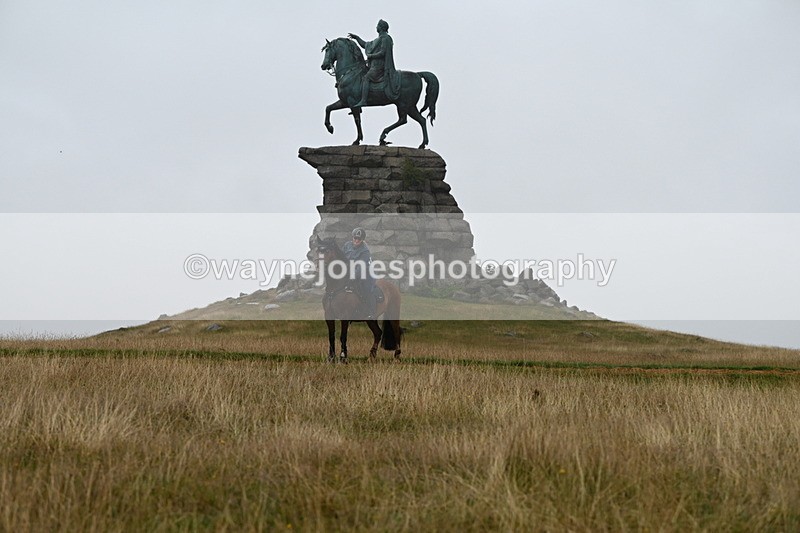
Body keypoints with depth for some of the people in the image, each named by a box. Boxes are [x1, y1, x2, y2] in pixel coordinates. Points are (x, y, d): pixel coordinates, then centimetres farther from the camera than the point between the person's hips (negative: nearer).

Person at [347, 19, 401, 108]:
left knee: (366, 78, -22)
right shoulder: (379, 40, 22)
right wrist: (356, 37, 26)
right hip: (375, 65, 10)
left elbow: (382, 53, -19)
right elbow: (365, 45, 30)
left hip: (379, 66, -10)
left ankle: (363, 101, -34)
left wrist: (370, 56, -10)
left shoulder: (385, 38, -9)